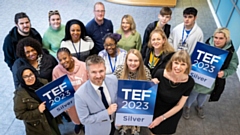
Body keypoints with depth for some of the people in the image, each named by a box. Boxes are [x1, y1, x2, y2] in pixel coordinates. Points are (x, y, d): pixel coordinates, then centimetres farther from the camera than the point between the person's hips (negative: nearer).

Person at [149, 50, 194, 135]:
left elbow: (179, 105, -14)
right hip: (156, 110, 0)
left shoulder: (189, 82, -23)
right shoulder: (160, 74, -26)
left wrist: (161, 118, -12)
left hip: (172, 114, 0)